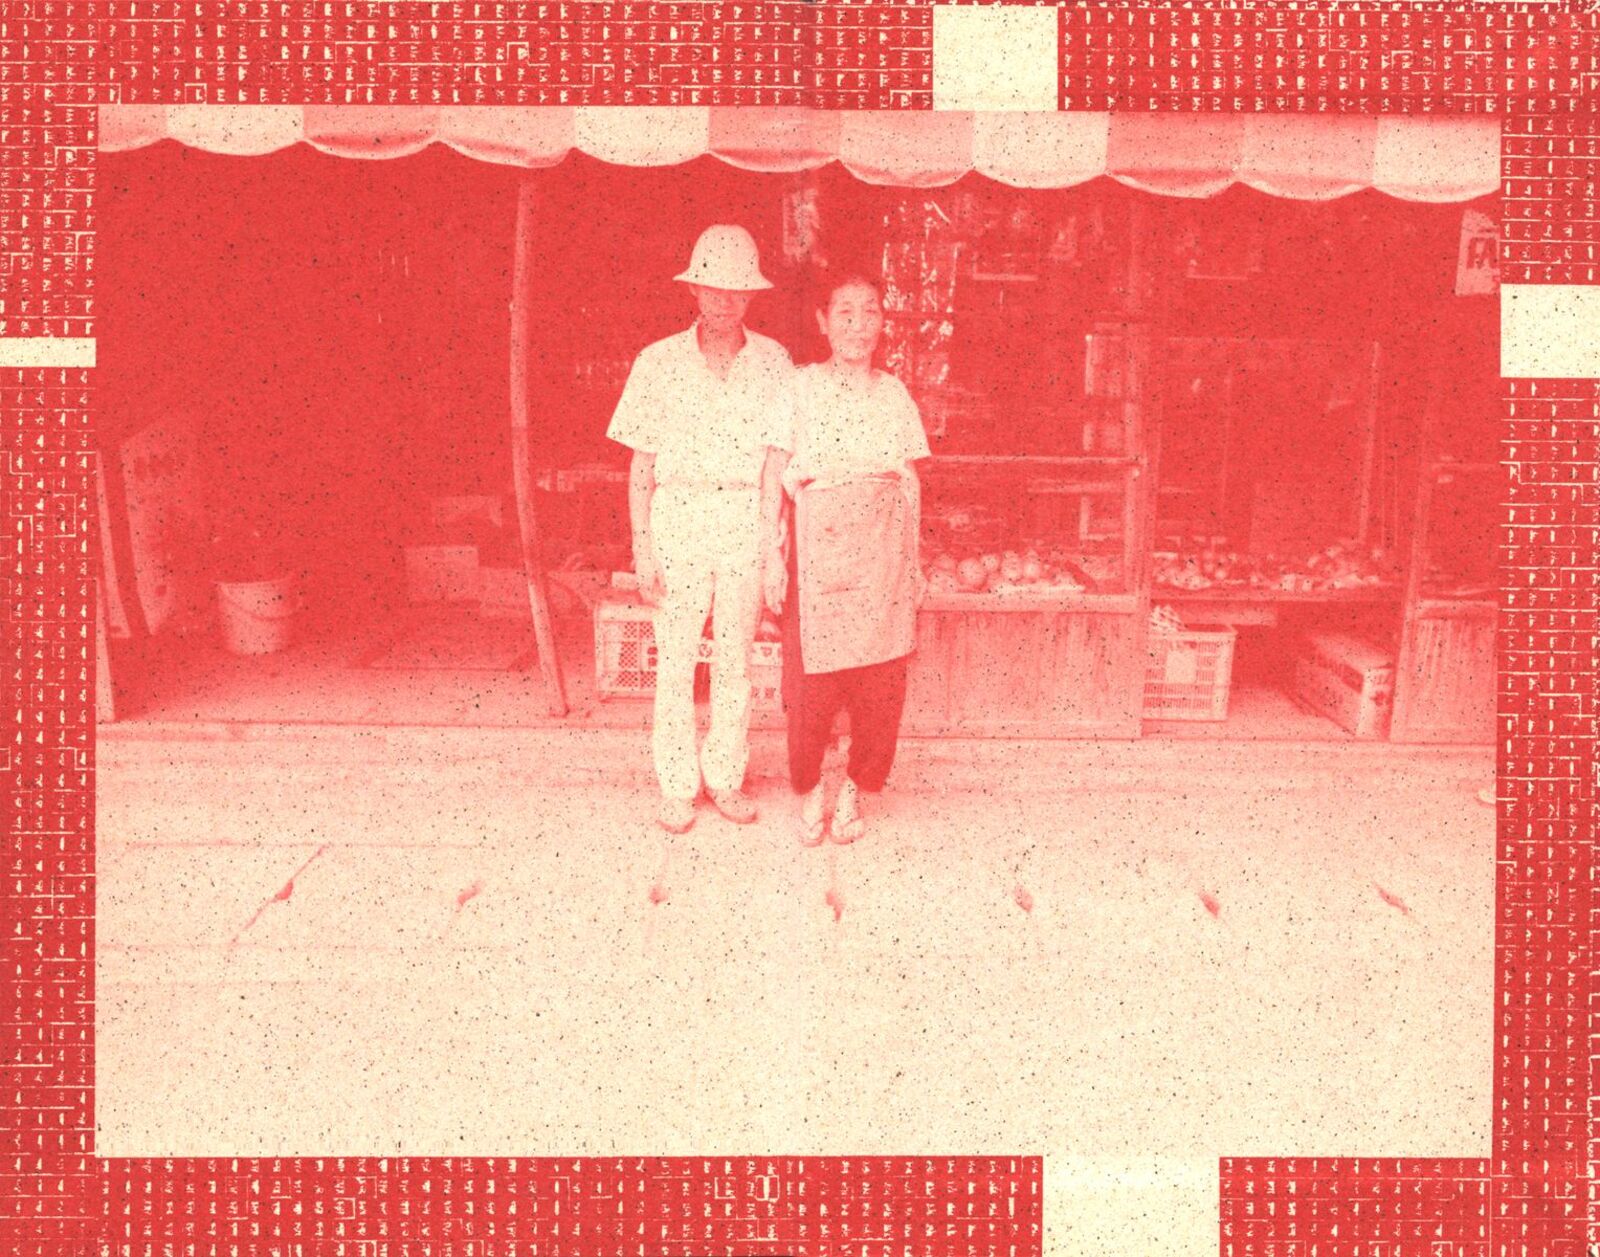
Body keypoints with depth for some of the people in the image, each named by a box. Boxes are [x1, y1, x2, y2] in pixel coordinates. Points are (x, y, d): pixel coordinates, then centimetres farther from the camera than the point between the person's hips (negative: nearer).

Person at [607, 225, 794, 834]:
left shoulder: (772, 362, 1)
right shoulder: (658, 362, 0)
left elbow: (775, 462, -2)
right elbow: (641, 464, 1)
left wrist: (774, 546, -7)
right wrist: (641, 545, -4)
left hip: (746, 521, 1)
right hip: (678, 517, -1)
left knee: (736, 658, 8)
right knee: (675, 659, 2)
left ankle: (726, 778, 22)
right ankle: (677, 787, 14)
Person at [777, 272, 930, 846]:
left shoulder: (893, 392, 12)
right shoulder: (801, 386, 2)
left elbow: (909, 486, 13)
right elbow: (785, 476, -2)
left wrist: (912, 565, 9)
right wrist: (871, 473, -4)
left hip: (883, 557, 3)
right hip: (820, 550, -3)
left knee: (881, 683, 0)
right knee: (813, 679, -4)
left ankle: (855, 790, 20)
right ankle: (809, 790, 18)